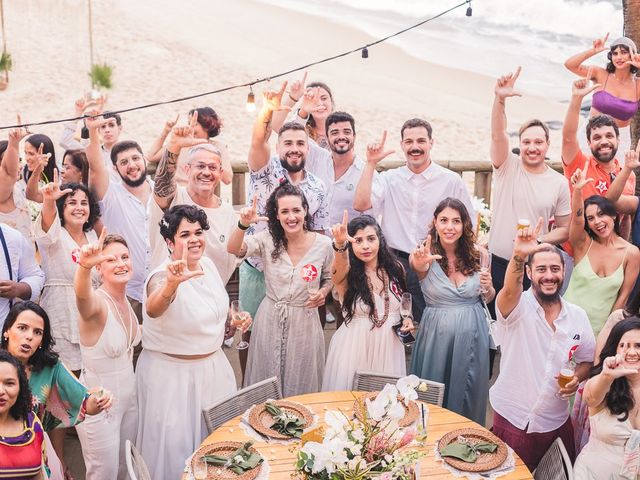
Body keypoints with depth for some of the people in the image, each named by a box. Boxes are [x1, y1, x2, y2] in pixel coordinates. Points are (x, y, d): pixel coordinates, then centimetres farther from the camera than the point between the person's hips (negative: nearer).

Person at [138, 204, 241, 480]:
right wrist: (171, 284, -68)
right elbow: (153, 310, -49)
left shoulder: (208, 265, -2)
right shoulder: (163, 276, -25)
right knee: (177, 442, 5)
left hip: (213, 366, 7)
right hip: (173, 374, -7)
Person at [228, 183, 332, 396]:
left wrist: (323, 292, -11)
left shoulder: (323, 244, -6)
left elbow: (329, 278, 10)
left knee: (302, 387, 16)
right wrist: (243, 225, -42)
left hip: (305, 322, 0)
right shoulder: (268, 240, -7)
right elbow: (234, 249, -24)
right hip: (270, 320, 0)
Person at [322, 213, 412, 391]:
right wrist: (340, 245, -55)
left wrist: (407, 318, -1)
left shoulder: (395, 269, 1)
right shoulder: (346, 274, -10)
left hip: (389, 345, 3)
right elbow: (340, 267, -35)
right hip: (354, 347, -3)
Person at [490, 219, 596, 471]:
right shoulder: (518, 306, -13)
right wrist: (518, 256, -55)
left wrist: (577, 378, -10)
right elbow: (510, 290, -37)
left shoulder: (577, 316, 1)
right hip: (512, 419, -3)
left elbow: (587, 360, 13)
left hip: (556, 420, 4)